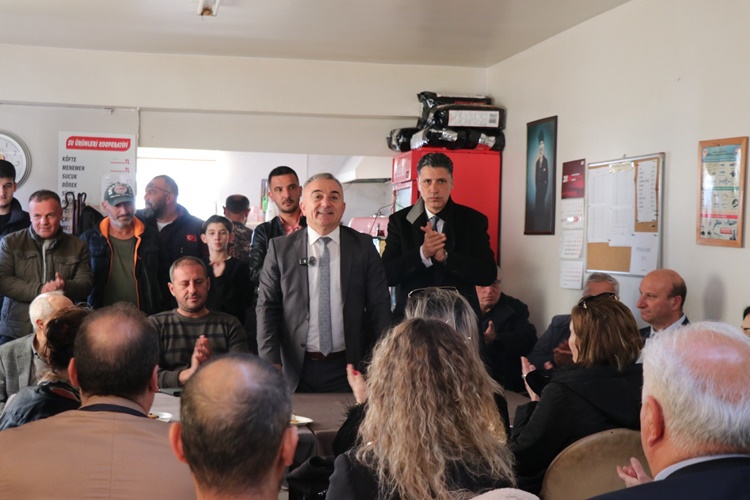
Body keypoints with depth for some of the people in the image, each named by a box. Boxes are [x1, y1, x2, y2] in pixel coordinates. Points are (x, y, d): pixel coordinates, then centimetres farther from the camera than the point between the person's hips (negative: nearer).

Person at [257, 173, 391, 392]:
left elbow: (379, 306, 1)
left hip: (348, 368, 1)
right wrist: (272, 364, -10)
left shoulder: (363, 246, 1)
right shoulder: (280, 249, 0)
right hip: (297, 371, 0)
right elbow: (267, 307, -1)